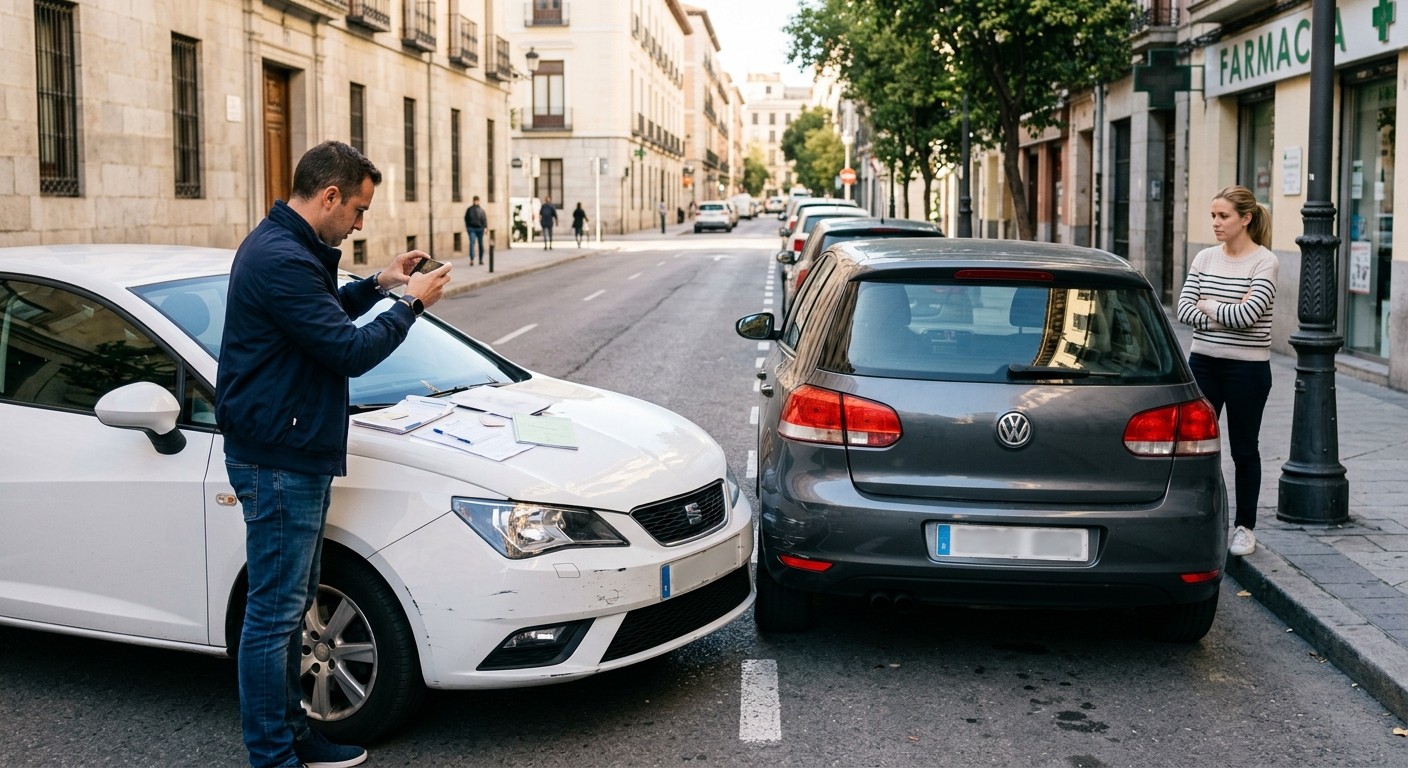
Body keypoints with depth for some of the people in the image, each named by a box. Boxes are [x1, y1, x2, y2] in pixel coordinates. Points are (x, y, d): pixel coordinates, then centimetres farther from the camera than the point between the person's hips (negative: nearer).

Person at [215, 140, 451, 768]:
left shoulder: (284, 248, 13)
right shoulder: (281, 259, -21)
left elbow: (322, 317, 28)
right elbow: (350, 351, -22)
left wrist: (378, 285, 16)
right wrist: (411, 304, -10)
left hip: (295, 458, 11)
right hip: (278, 462, -11)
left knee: (290, 606, 18)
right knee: (273, 614, -2)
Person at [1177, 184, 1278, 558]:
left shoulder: (1265, 261, -8)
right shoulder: (1205, 258, 5)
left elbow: (1247, 314, -20)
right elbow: (1183, 309, -3)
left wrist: (1208, 306, -6)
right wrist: (1228, 313, -13)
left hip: (1247, 368, -4)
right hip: (1203, 362, 4)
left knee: (1244, 449, 7)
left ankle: (1245, 527, 20)